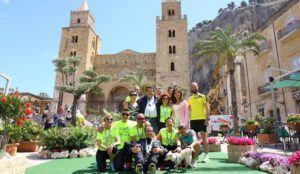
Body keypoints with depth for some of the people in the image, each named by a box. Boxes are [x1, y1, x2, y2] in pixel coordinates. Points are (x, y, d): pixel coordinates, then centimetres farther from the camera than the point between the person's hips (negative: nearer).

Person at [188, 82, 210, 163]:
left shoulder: (203, 97, 2)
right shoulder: (190, 99, 12)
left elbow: (207, 108, -2)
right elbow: (188, 110, 13)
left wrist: (207, 119, -10)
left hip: (202, 119, -4)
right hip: (193, 119, 4)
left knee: (204, 136, -1)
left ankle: (206, 155, 5)